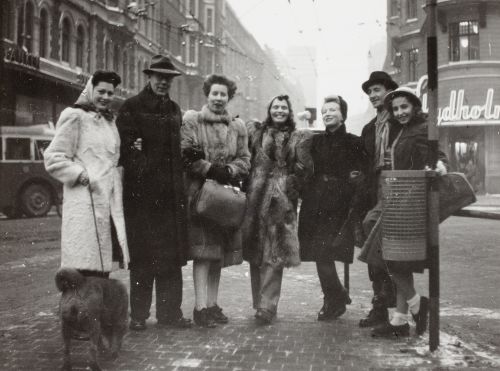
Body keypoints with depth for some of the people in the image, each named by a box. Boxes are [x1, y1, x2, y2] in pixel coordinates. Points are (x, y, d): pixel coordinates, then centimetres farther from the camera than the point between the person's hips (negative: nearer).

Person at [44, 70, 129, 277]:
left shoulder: (109, 121, 22)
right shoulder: (74, 116, -2)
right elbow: (54, 158, -7)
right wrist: (81, 176, -16)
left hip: (109, 201, 8)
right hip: (85, 200, -8)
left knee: (104, 265, 6)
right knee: (86, 269, -11)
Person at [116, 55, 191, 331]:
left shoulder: (174, 110, 18)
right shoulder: (132, 107, 0)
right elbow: (125, 146, -9)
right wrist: (140, 168, -16)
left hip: (171, 193, 5)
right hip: (142, 191, -5)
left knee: (172, 254, 7)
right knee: (142, 255, -1)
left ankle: (170, 311, 15)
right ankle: (139, 314, 8)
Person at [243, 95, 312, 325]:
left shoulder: (298, 139, 9)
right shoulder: (255, 131, 12)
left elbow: (301, 170, 4)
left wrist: (290, 192, -6)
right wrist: (245, 187, -2)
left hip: (281, 201, -2)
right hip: (255, 198, 2)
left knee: (274, 253, -8)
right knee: (255, 252, 4)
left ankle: (266, 306, -6)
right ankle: (259, 302, 14)